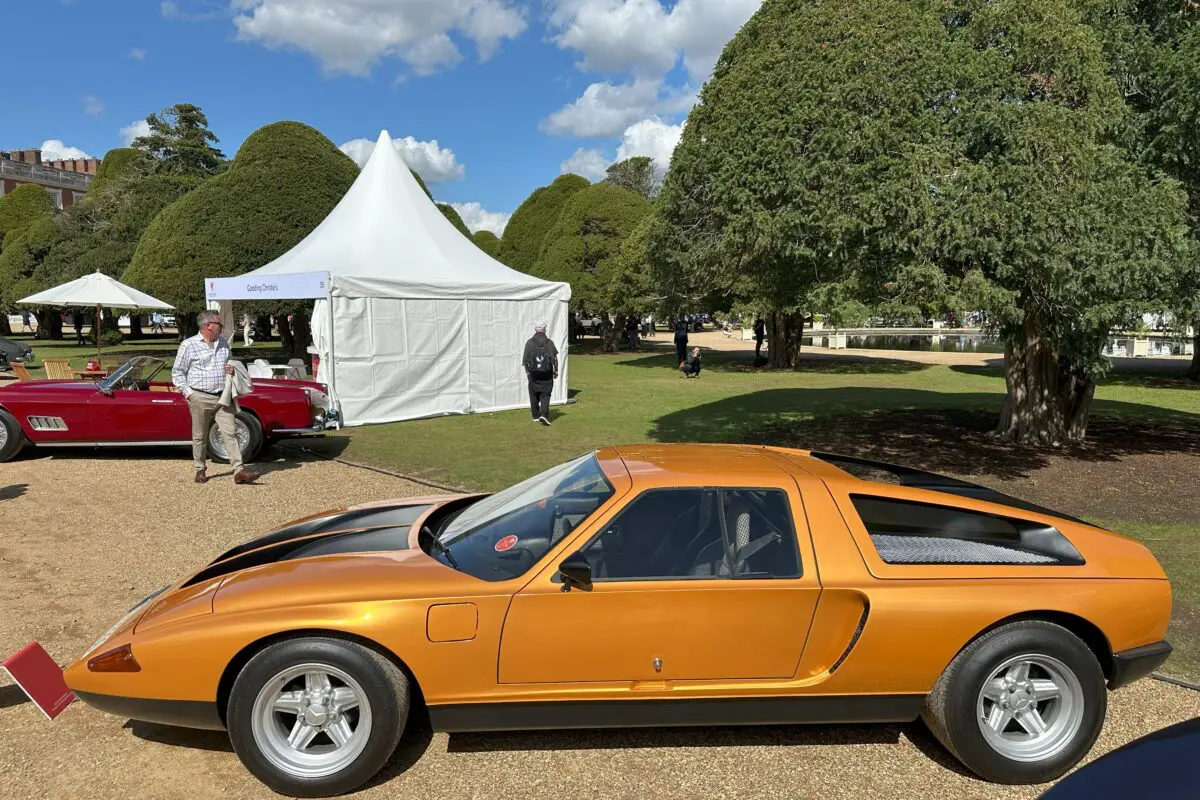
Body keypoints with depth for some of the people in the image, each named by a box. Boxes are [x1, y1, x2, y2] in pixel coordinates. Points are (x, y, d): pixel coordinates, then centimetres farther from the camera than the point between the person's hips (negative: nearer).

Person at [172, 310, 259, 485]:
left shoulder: (223, 343, 13)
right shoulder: (188, 345, -2)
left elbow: (230, 364, 28)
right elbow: (177, 373, 1)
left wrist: (232, 370, 4)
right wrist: (187, 393, -9)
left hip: (222, 397, 4)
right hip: (200, 398, -3)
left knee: (230, 433, -5)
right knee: (199, 436, 7)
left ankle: (239, 471, -9)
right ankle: (200, 470, 22)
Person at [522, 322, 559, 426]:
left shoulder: (529, 342, 0)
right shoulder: (549, 342, -1)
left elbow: (525, 360, -2)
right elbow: (555, 358, -3)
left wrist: (527, 371, 9)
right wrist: (556, 371, 9)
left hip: (533, 374, 1)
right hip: (547, 374, -1)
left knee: (534, 395, 13)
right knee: (545, 395, 2)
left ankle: (536, 416, 19)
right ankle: (544, 414, -16)